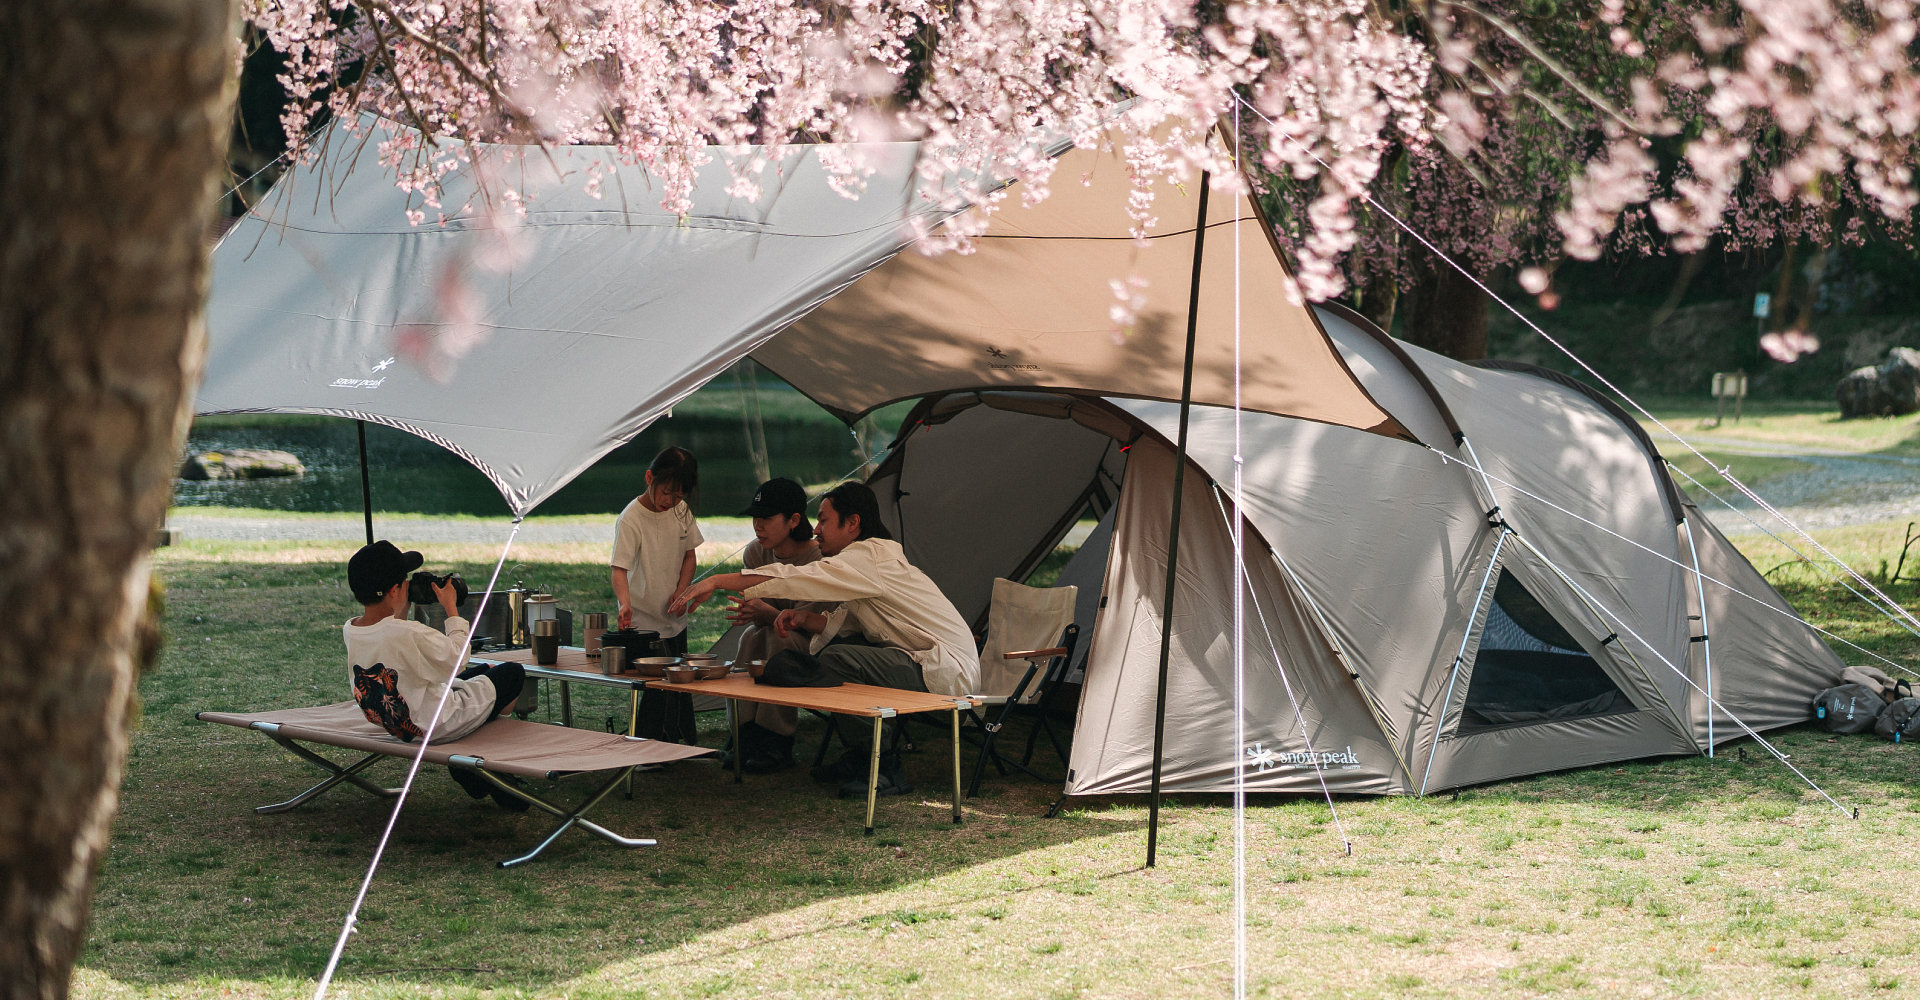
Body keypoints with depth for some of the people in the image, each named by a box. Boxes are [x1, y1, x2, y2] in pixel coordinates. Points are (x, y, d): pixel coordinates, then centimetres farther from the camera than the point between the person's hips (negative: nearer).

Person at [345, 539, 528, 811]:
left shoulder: (350, 630, -9)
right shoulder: (410, 634, -34)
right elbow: (456, 658, -17)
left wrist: (401, 608, 7)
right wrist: (450, 607, -7)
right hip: (437, 725, -9)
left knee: (482, 671, 30)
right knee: (512, 674, 12)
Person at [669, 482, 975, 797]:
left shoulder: (870, 558, -17)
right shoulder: (873, 559, 15)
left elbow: (794, 578, -23)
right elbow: (843, 623, 15)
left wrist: (716, 581, -21)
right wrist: (803, 618, -4)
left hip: (947, 672, -10)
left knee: (836, 659, -22)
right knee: (830, 645, 11)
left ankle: (885, 770, -12)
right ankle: (860, 757, 16)